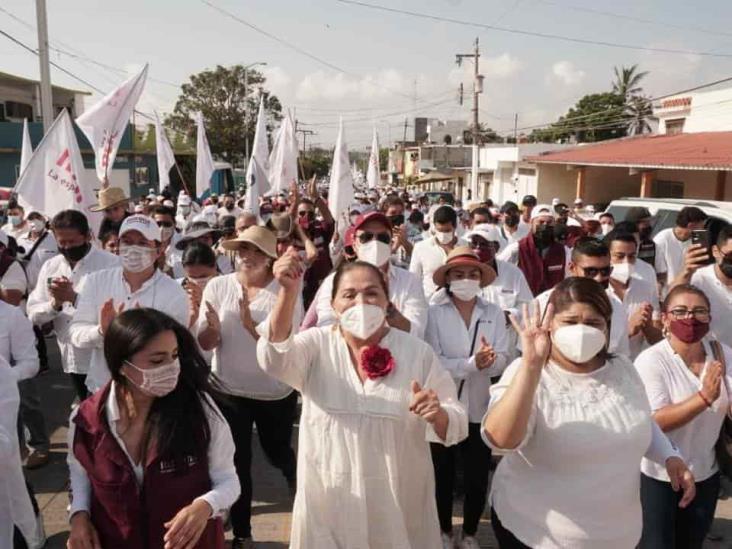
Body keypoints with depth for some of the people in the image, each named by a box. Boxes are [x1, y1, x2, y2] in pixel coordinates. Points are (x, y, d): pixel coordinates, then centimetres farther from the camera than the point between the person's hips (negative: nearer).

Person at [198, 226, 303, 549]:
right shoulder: (218, 286, -8)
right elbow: (205, 344, -8)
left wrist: (249, 323, -33)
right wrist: (213, 326, -31)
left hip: (276, 393, -1)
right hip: (230, 391, 2)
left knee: (277, 452, 19)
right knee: (237, 462, 11)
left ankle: (297, 479, 53)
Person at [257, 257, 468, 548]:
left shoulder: (418, 352, -4)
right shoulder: (317, 344, -4)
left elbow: (457, 425, -5)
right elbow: (275, 359, -25)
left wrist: (438, 415, -28)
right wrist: (288, 291, -38)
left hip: (399, 504, 0)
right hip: (329, 500, 0)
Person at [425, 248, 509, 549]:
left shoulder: (494, 313, 0)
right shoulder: (434, 312, -9)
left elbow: (502, 361, -7)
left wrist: (489, 360, -29)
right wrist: (472, 364, -27)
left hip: (480, 407, 2)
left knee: (478, 477, 12)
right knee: (443, 475, 14)